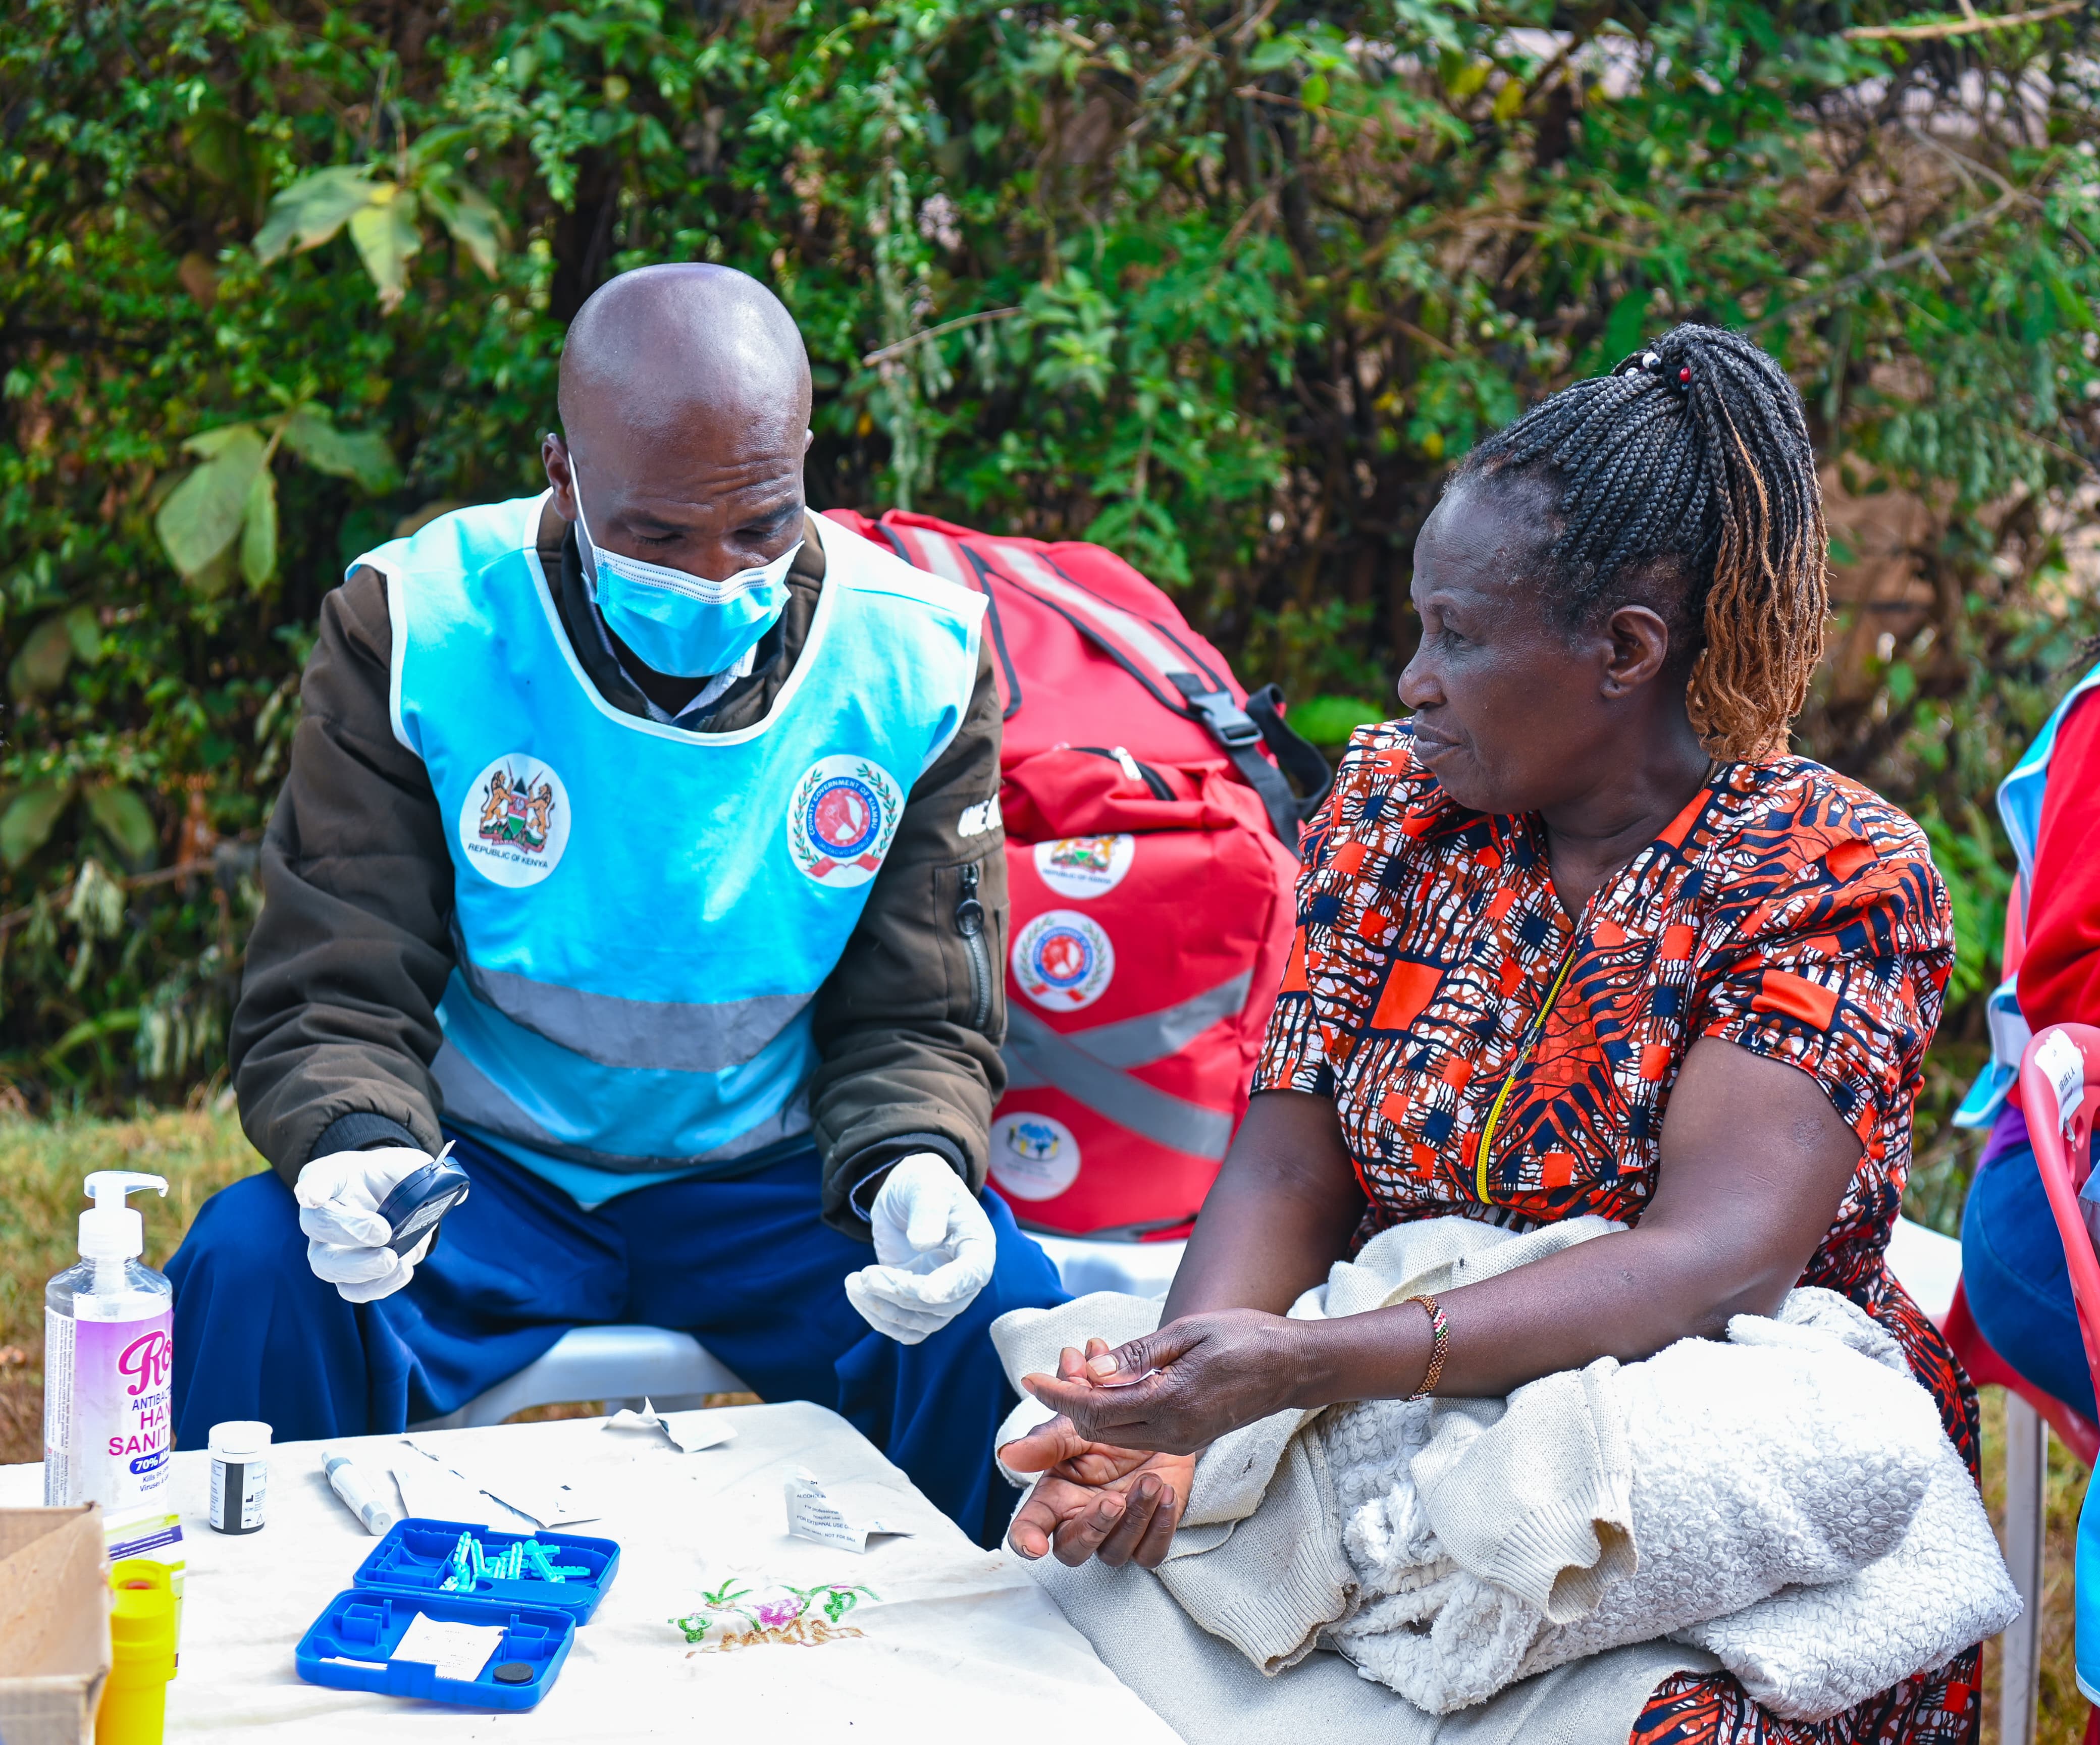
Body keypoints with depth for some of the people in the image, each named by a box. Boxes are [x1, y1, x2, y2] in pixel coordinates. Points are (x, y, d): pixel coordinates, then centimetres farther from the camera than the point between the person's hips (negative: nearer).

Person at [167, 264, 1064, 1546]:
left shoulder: (916, 660, -8)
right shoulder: (414, 632, -12)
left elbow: (919, 1020, -1)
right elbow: (333, 995, -9)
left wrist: (918, 1165, -25)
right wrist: (354, 1143, -33)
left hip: (766, 1186, 1)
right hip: (482, 1168, 0)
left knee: (1004, 1306, -27)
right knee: (252, 1269, -29)